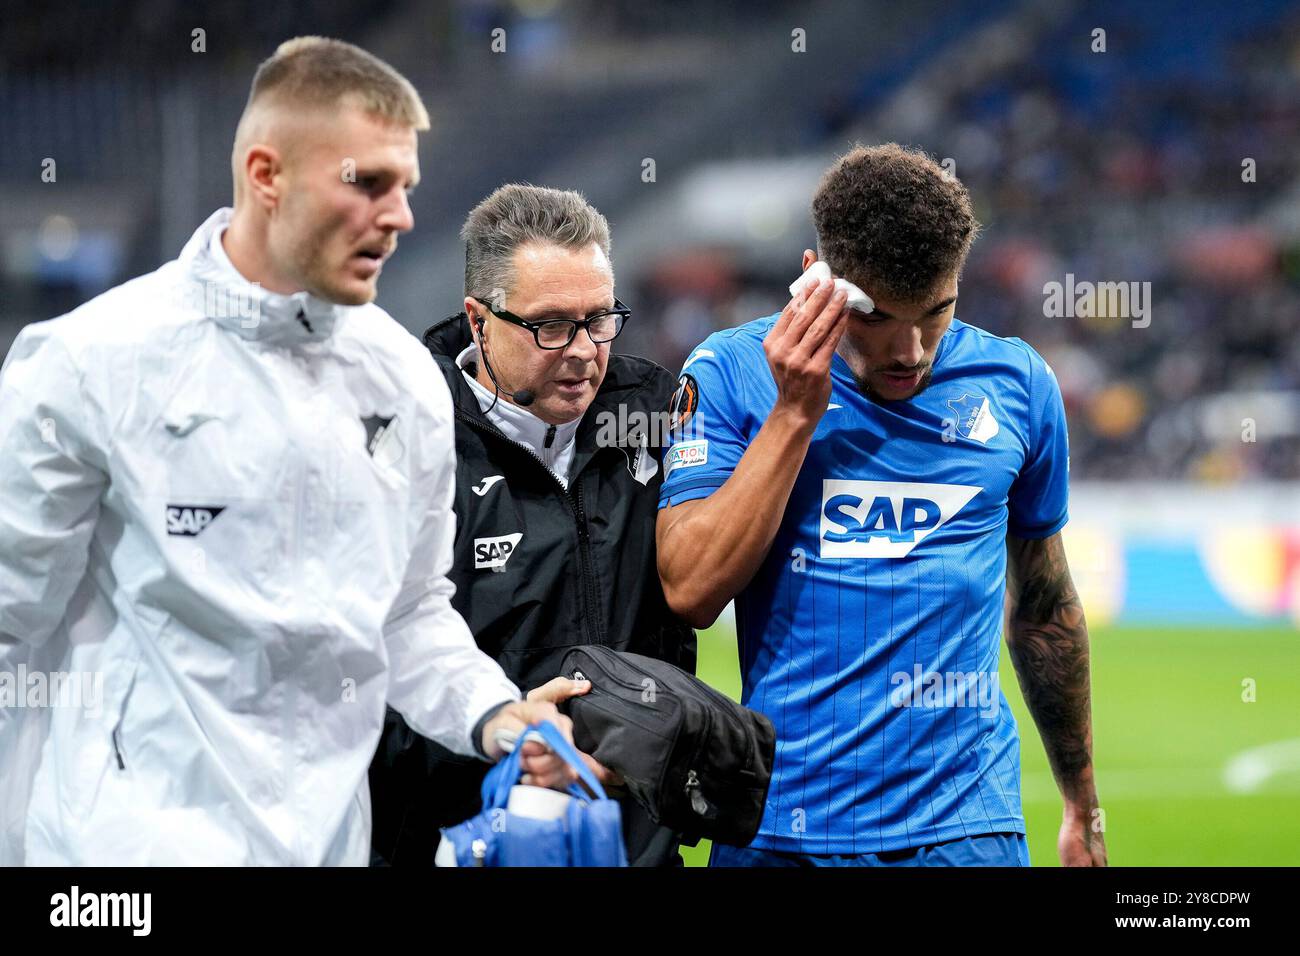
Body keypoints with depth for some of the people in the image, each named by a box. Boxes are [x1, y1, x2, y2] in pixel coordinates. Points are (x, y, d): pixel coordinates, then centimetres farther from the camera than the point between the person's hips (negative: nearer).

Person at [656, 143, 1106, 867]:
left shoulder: (1017, 385, 6)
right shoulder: (734, 373, -2)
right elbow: (692, 590, -12)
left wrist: (1084, 810, 23)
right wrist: (796, 413, -14)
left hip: (967, 826, 1)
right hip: (782, 830, -1)